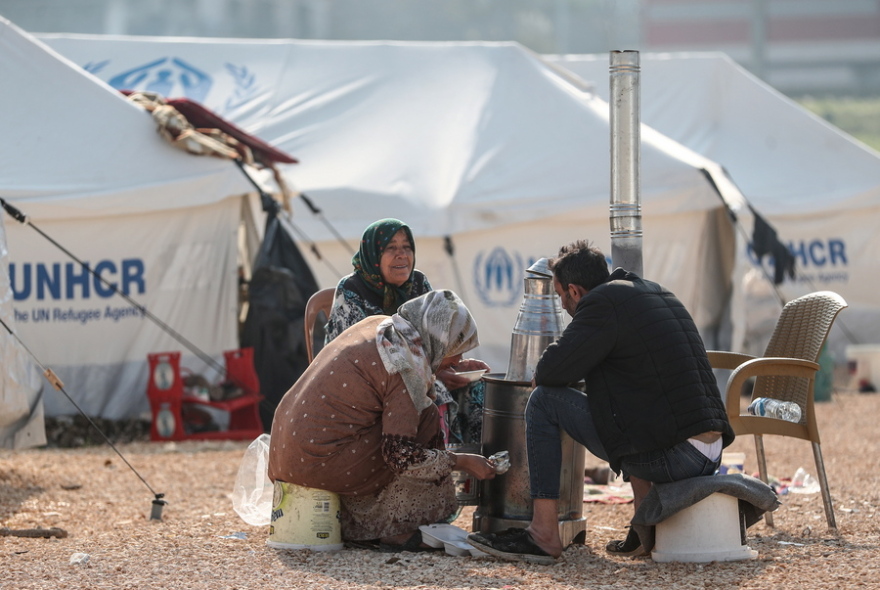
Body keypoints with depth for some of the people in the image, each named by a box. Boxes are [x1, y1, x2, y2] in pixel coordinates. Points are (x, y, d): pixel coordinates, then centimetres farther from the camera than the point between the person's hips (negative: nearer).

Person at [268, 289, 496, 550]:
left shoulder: (377, 324, 10)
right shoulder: (408, 369, -15)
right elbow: (401, 455, -17)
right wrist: (462, 462, -6)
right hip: (322, 462, -9)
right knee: (425, 419, -2)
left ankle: (351, 525, 24)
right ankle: (395, 530, 4)